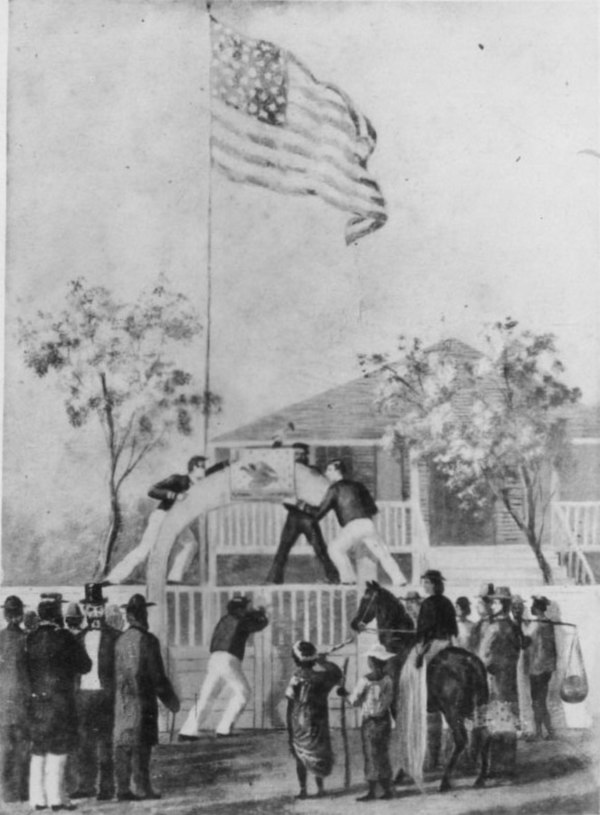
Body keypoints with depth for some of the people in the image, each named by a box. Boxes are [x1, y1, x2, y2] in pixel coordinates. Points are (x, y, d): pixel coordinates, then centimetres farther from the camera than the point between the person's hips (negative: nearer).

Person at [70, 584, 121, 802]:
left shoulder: (113, 637, 1)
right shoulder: (79, 638, 13)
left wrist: (117, 694, -9)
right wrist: (72, 693, 7)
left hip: (105, 694, -4)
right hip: (82, 694, 4)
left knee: (106, 743, -2)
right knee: (83, 743, 5)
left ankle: (107, 788, 3)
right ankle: (85, 786, 12)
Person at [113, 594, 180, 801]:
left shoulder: (120, 640, 7)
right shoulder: (147, 640, -10)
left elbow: (115, 673, 8)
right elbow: (157, 674, -9)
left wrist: (120, 695, 17)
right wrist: (170, 699, 1)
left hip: (122, 699, 6)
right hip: (143, 699, -6)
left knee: (122, 744, 6)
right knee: (141, 745, -2)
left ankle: (123, 789, 7)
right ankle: (142, 788, -2)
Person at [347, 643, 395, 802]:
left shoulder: (366, 680, -16)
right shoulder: (387, 679, 0)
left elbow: (354, 700, -9)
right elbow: (390, 699, 8)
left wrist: (348, 697, 11)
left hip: (369, 720, -5)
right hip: (385, 719, 5)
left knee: (371, 755, 0)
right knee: (383, 754, 13)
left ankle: (372, 791, 1)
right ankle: (388, 789, 16)